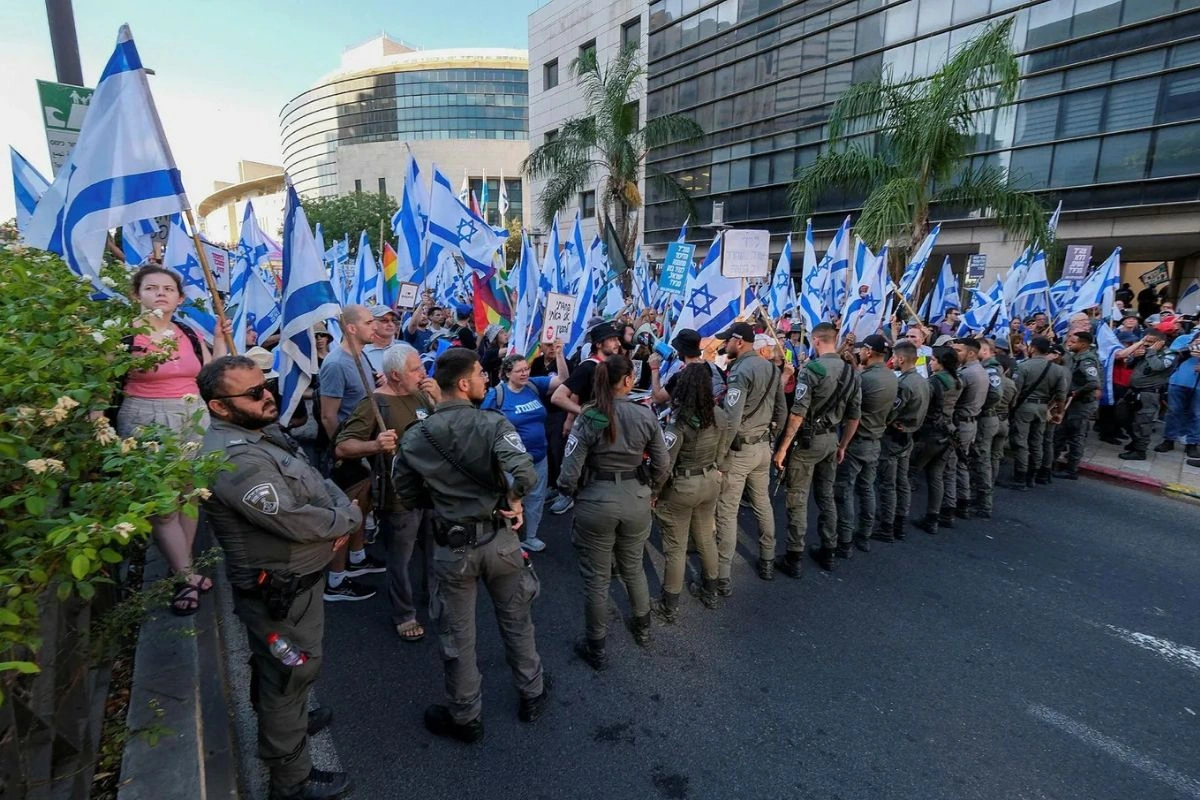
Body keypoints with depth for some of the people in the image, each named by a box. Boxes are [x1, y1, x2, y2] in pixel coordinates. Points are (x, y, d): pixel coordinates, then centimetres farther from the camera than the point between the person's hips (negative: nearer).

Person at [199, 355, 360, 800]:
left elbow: (316, 482, 7)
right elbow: (295, 520, -33)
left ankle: (288, 720, 55)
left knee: (276, 668, 30)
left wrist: (343, 513, -12)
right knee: (291, 675, 8)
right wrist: (348, 519, -15)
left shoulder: (262, 432, 3)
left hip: (291, 579, 10)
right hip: (280, 591, -10)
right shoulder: (235, 459, -30)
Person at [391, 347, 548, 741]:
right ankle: (531, 695, 41)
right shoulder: (494, 424, -16)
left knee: (457, 636, 18)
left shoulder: (413, 437, -6)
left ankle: (465, 717, 37)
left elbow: (406, 496, 2)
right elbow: (524, 474, -30)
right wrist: (512, 499, -11)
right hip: (500, 539, -1)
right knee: (516, 622, 21)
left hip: (453, 546, 1)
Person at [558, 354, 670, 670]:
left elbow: (570, 471, -14)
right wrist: (649, 491, 18)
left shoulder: (587, 417, -14)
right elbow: (662, 465, 0)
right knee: (633, 568, 26)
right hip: (636, 500, 3)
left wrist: (569, 493, 7)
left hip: (595, 502, -3)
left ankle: (596, 648, 29)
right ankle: (642, 628, 47)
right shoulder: (646, 415, -7)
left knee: (596, 578, 12)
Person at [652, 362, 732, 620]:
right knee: (706, 539, 24)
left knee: (676, 548, 8)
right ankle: (710, 592, 43)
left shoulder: (679, 419, -26)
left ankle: (670, 607, 23)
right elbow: (721, 451, 6)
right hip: (710, 482, 6)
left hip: (680, 487, -6)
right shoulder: (720, 415, -6)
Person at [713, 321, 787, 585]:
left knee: (727, 512, 0)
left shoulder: (741, 370, -19)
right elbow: (782, 411, 14)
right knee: (763, 505, 19)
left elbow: (731, 420, -25)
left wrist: (718, 456, -17)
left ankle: (723, 576, 7)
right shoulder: (772, 368, 7)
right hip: (763, 448, 8)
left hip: (739, 450, -8)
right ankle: (767, 562, 33)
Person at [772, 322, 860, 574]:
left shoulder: (812, 369, -17)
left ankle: (794, 558, 7)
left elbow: (798, 413, -21)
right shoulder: (851, 372, 5)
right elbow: (854, 416, 9)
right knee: (826, 496, 17)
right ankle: (828, 552, 27)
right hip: (831, 439, 7)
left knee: (797, 499, 1)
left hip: (807, 440, -7)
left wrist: (783, 448, -17)